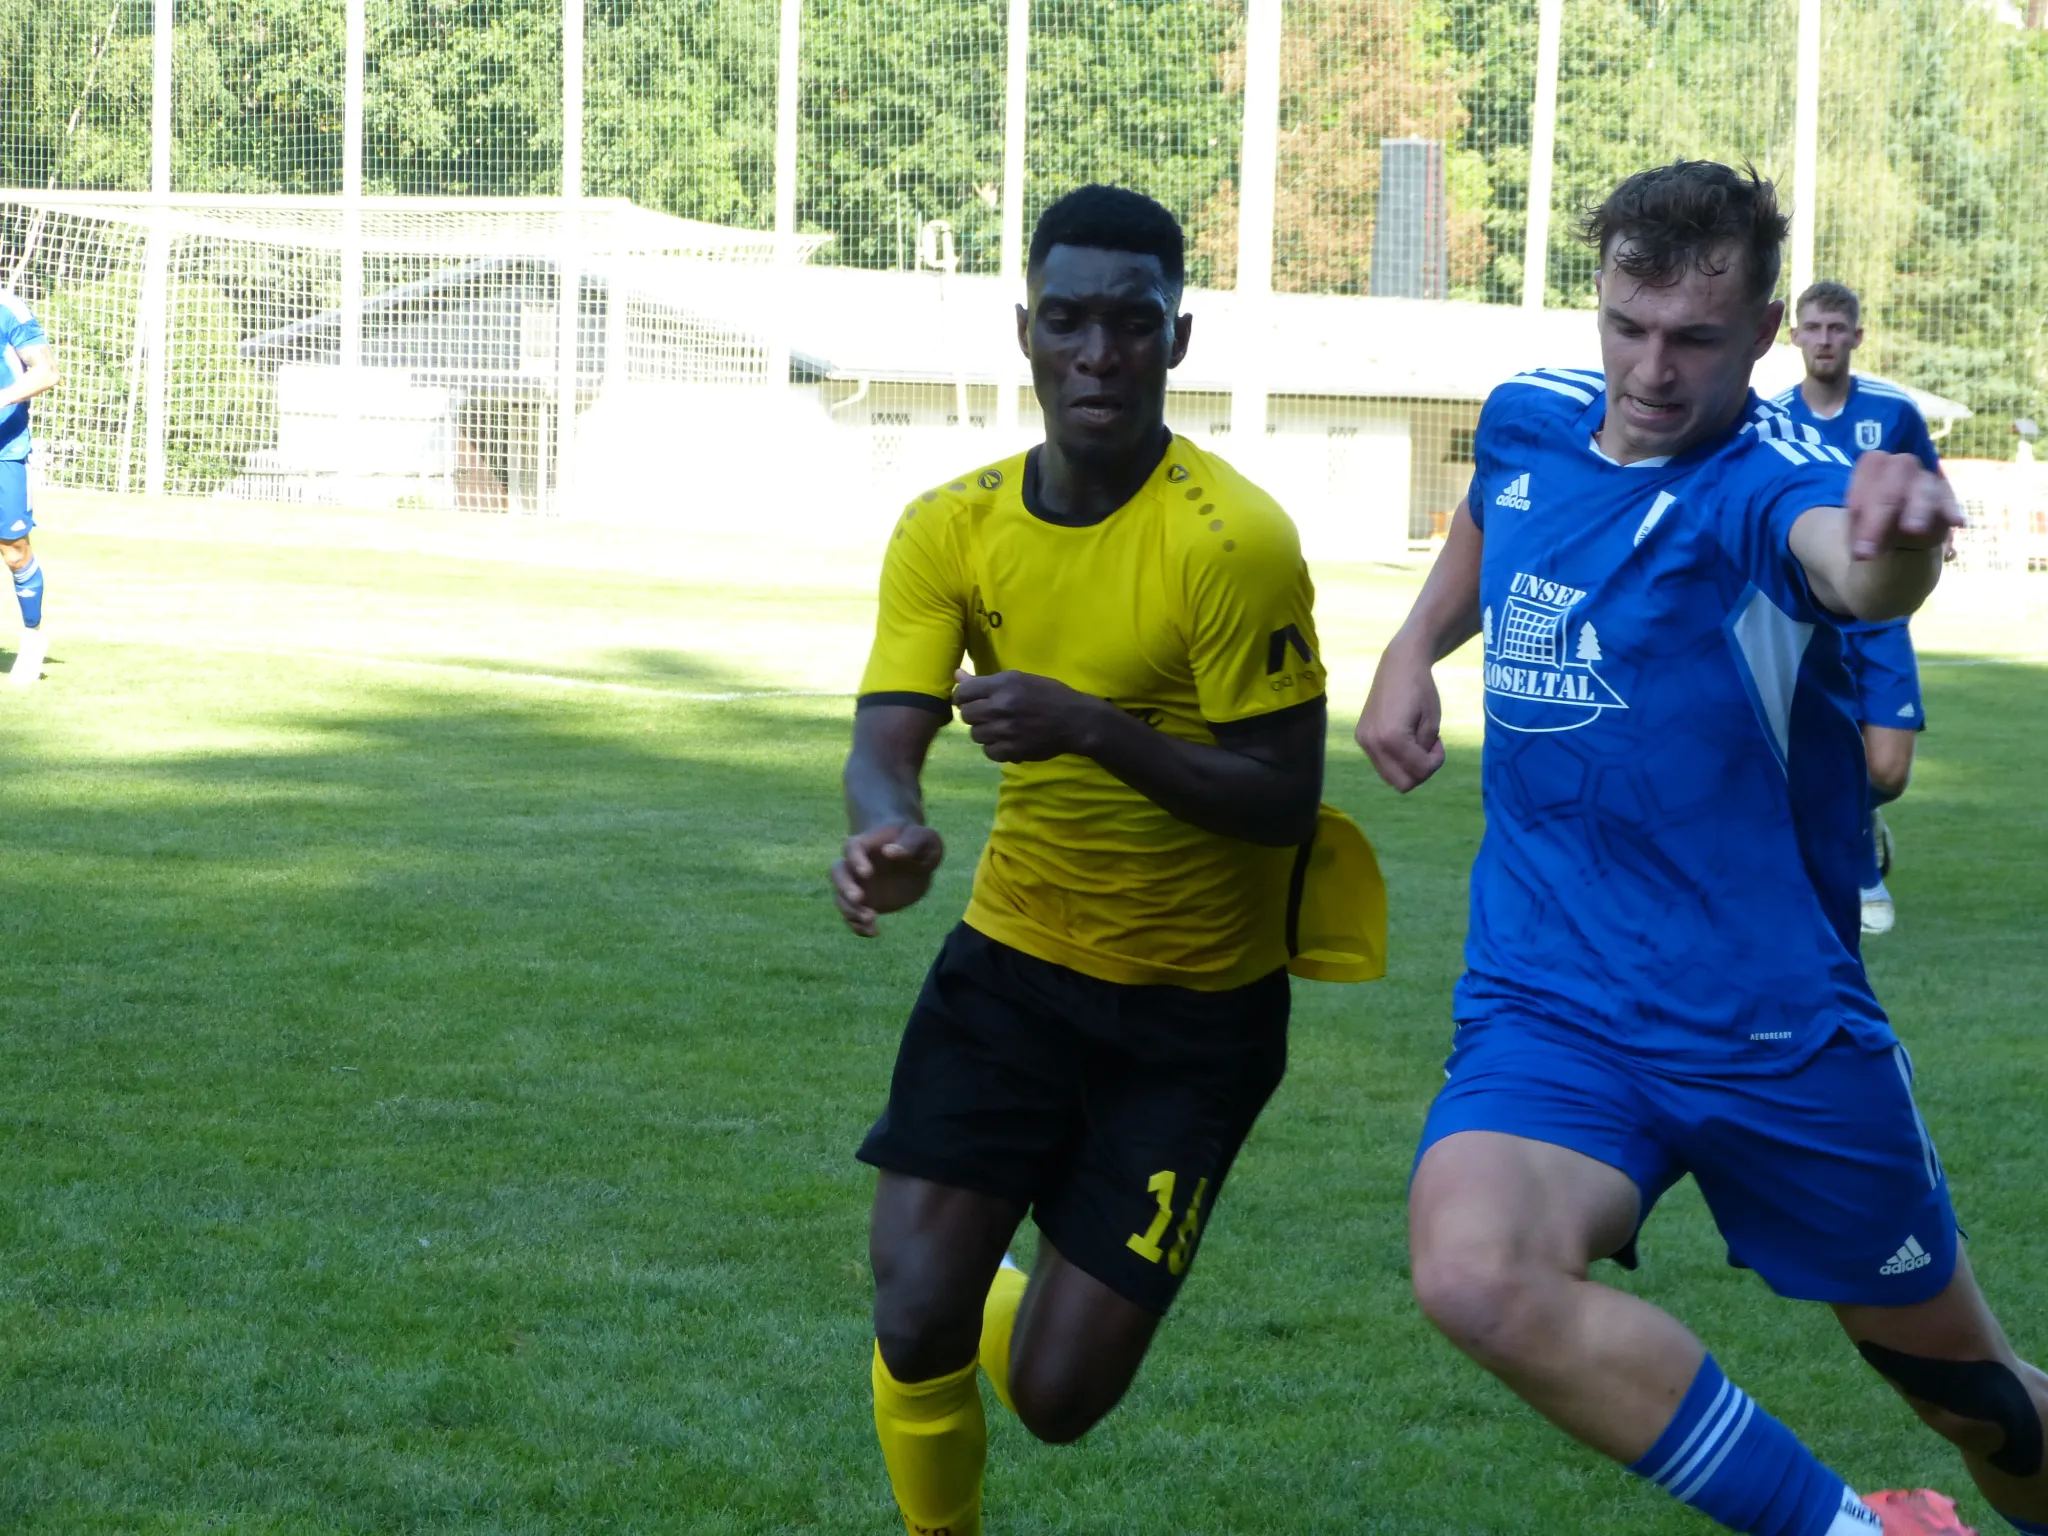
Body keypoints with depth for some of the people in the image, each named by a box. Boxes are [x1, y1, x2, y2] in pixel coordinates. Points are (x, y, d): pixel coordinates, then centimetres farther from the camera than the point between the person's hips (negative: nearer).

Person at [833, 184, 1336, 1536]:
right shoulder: (954, 528, -5)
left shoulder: (1232, 540, -20)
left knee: (1058, 1395, -2)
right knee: (915, 1328, -11)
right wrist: (887, 831, -37)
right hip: (1016, 963, 3)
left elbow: (1285, 802, -19)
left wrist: (1095, 726, -34)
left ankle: (1063, 1299, 37)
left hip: (1196, 1013, -3)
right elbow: (885, 740, -12)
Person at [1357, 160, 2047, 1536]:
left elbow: (1855, 571, -42)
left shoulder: (1769, 479, -15)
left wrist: (1895, 535, -65)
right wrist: (1414, 650, 14)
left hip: (1776, 1033, -3)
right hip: (1550, 1004, 3)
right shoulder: (1530, 420, 2)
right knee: (1474, 1271, -30)